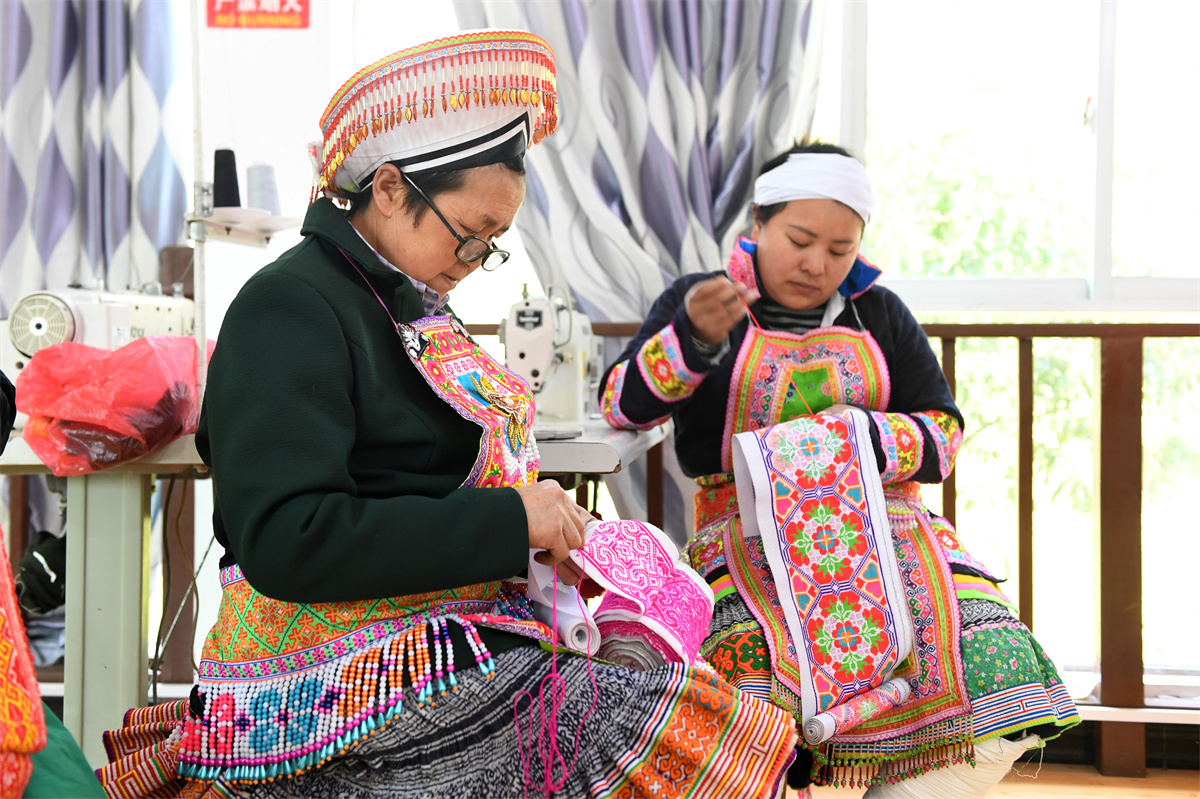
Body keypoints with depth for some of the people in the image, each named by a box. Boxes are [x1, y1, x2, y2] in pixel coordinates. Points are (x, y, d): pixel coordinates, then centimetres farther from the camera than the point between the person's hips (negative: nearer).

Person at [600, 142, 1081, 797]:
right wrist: (694, 335, -22)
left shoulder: (879, 314, 18)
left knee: (1001, 669, -22)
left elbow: (942, 437, 13)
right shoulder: (698, 299, 10)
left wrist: (863, 438, -8)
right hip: (750, 534, -3)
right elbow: (622, 404, -3)